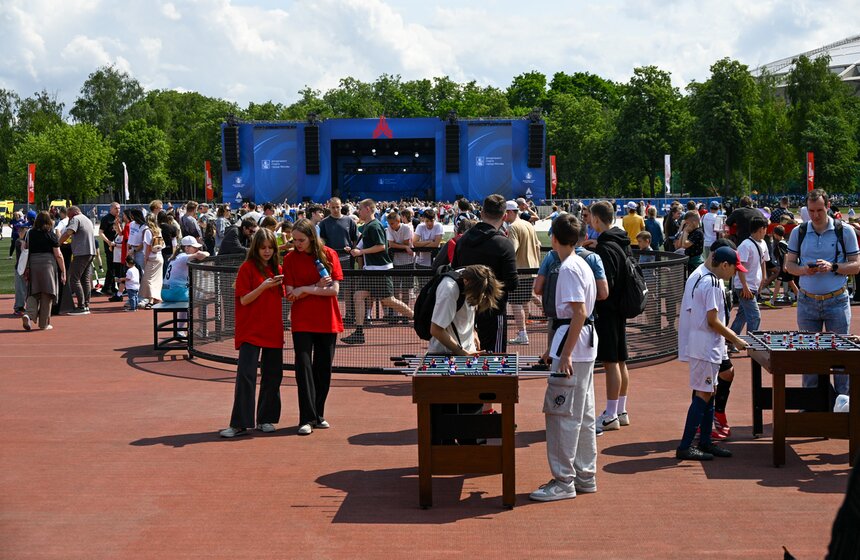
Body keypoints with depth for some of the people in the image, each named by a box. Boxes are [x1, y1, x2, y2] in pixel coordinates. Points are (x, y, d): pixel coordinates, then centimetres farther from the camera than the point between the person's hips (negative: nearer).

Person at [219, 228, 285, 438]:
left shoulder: (277, 269, 10)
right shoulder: (247, 268, -5)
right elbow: (244, 300, -10)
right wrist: (263, 286, -22)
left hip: (273, 330, 6)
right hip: (251, 330, -5)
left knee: (273, 375, 8)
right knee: (246, 375, -9)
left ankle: (266, 419, 19)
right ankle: (239, 424, -7)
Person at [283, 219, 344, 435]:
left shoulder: (329, 255, -2)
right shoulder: (290, 258, -1)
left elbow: (334, 290, -7)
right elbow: (290, 294, -5)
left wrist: (306, 290, -13)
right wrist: (318, 287, -12)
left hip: (327, 321, 1)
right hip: (302, 322, -1)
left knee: (323, 369, 7)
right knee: (304, 367, -7)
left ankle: (318, 415, 20)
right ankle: (307, 419, -4)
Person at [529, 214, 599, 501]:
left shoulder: (569, 268, -16)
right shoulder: (582, 264, 14)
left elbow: (579, 312, -22)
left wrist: (566, 353, -22)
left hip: (573, 343, -10)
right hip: (586, 345, 10)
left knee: (561, 413, -5)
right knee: (583, 414, 15)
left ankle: (563, 480, -1)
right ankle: (585, 476, 22)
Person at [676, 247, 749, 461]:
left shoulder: (696, 276, 12)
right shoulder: (712, 283, -18)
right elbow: (712, 321, -19)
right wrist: (735, 339, -10)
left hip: (696, 345, 10)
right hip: (705, 346, -10)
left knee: (707, 393, 15)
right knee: (703, 395, -7)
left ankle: (705, 441, 21)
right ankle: (685, 447, -7)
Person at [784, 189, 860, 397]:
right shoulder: (798, 232, 5)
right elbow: (789, 264, 7)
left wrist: (832, 267, -18)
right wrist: (803, 270, -14)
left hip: (837, 301, -2)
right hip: (807, 301, 2)